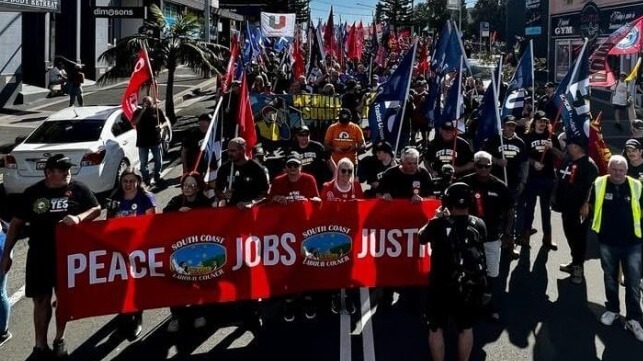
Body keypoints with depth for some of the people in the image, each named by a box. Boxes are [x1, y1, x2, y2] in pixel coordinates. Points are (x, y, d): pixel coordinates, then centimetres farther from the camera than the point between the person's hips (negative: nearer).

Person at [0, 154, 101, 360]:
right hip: (39, 255, 0)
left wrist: (78, 217, -22)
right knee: (41, 300, 3)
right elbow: (16, 223, 6)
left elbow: (96, 209, 0)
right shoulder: (32, 193, 0)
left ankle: (60, 340, 29)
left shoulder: (78, 189, -4)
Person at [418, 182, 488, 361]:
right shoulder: (479, 225, -8)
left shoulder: (438, 224, -15)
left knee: (436, 329, 15)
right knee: (466, 328, 20)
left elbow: (420, 237, 4)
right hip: (471, 287, 2)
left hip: (442, 286, -2)